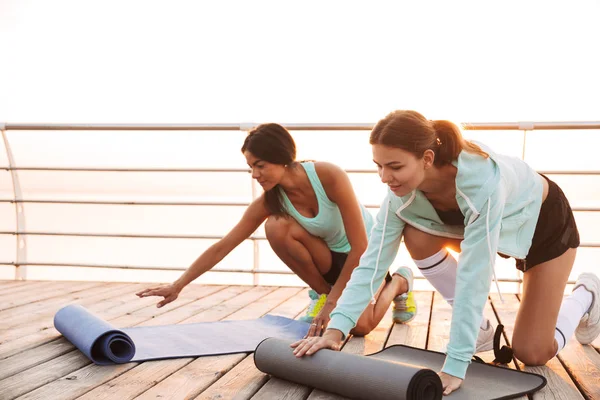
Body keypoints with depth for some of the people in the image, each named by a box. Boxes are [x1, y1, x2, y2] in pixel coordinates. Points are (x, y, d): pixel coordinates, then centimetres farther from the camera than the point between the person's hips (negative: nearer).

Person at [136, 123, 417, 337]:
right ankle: (320, 292, -2)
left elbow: (360, 247, -27)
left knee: (360, 323, -29)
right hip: (331, 256, 4)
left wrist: (332, 303, -25)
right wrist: (178, 285, -18)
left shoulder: (329, 177, -31)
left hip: (365, 252, -3)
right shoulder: (268, 202, -17)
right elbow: (222, 247, -14)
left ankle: (398, 282, 6)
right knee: (277, 227, -27)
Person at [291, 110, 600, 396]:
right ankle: (474, 322, -3)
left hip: (546, 221, -5)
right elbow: (371, 263, -26)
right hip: (497, 225, 5)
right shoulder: (401, 192, -26)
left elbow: (473, 275, -45)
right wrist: (335, 329, -37)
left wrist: (454, 366, -45)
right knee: (417, 235, -25)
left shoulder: (481, 181, -44)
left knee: (532, 353, -7)